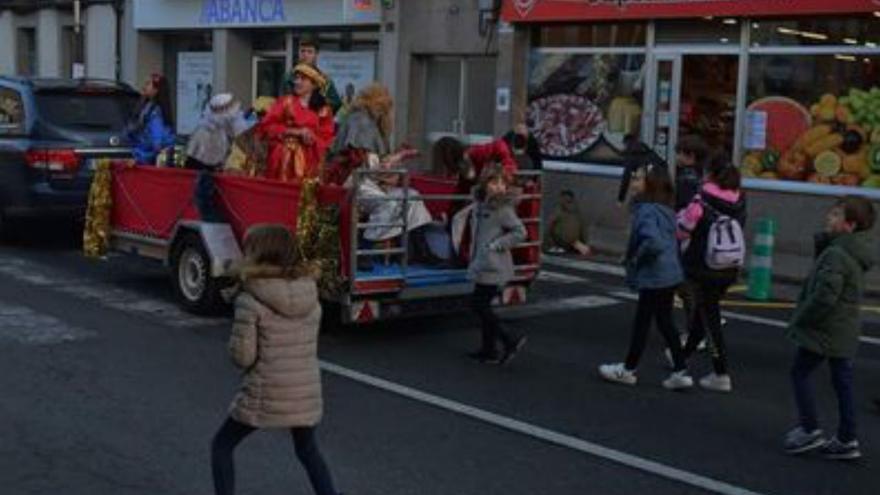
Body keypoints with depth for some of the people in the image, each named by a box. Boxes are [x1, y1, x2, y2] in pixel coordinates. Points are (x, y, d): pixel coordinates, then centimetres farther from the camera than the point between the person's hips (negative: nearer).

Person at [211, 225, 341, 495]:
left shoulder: (250, 301, -15)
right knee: (309, 451, 28)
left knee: (222, 445, 18)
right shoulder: (311, 296, 1)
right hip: (306, 394, 5)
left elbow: (243, 356, -15)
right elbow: (308, 346, 8)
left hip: (264, 396, -5)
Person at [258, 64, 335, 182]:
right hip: (284, 158, -1)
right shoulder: (285, 102, 4)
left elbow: (326, 138, 6)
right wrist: (295, 132, -11)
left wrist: (313, 139, -15)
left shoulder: (323, 110, 6)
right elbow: (267, 126, -3)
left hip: (308, 162, 1)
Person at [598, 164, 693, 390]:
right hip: (670, 275, 9)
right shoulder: (664, 210, 9)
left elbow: (654, 242, -35)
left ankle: (628, 369, 22)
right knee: (664, 322, 15)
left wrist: (636, 258, -17)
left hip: (653, 279, -9)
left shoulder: (647, 212, -20)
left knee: (642, 322, 6)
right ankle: (680, 371, 17)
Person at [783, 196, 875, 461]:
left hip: (826, 330, -9)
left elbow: (825, 295, -26)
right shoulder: (855, 252, 9)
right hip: (845, 330, 9)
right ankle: (847, 440, 20)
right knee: (842, 382, 13)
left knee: (800, 373, 4)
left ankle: (810, 430, 7)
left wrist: (801, 319, -16)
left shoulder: (837, 254, -22)